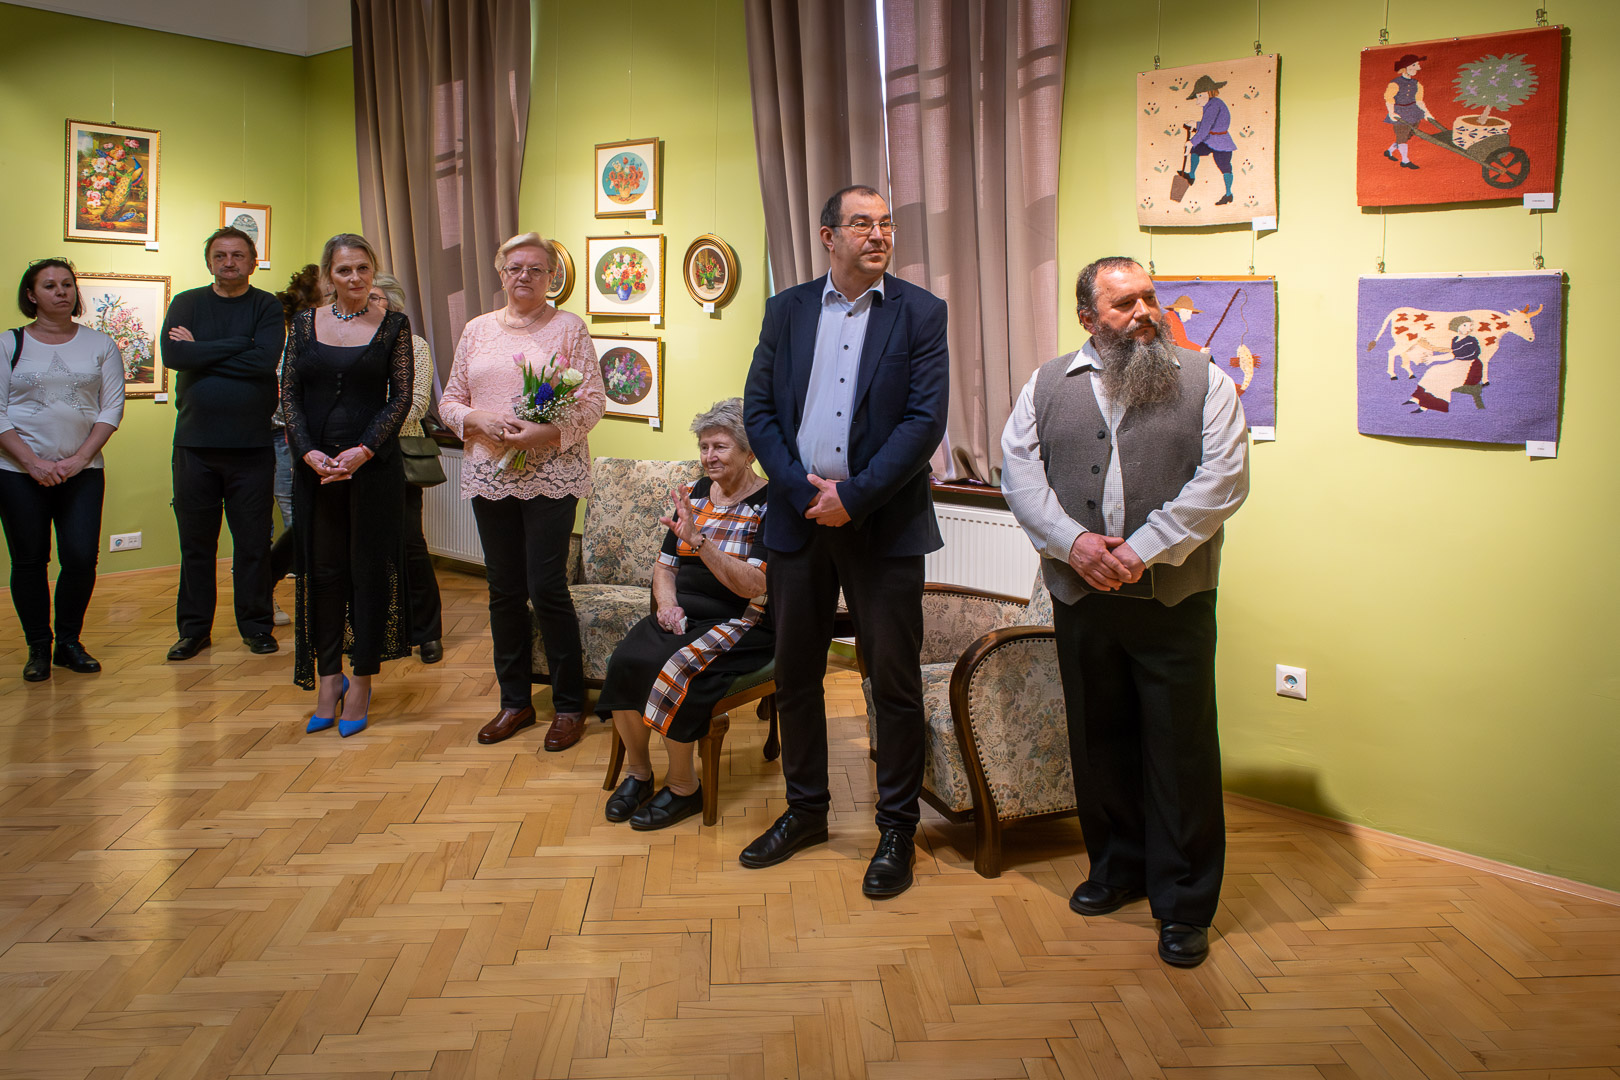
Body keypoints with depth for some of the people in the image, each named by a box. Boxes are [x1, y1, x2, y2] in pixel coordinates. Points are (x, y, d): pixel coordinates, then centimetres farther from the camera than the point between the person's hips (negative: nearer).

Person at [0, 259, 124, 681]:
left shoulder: (100, 345, 7)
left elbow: (112, 408, 2)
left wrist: (80, 458, -9)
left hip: (83, 471, 1)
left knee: (81, 558, -5)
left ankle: (69, 643, 13)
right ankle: (38, 649, 14)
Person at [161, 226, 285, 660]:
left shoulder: (267, 307, 4)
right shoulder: (187, 303, 10)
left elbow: (266, 360, -15)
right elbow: (172, 354, -9)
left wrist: (201, 351, -9)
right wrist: (236, 345, -11)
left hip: (251, 444, -2)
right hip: (194, 442, 2)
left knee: (253, 542, 4)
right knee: (196, 541, 8)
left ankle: (256, 626, 16)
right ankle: (194, 629, 19)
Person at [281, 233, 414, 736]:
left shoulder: (393, 325, 2)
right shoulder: (306, 323, 9)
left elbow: (401, 397, -3)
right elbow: (289, 393, 6)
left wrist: (363, 451, -14)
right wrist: (308, 452, -8)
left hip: (374, 465, -2)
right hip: (314, 465, 3)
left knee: (370, 572, 2)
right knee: (322, 572, 7)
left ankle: (361, 685, 13)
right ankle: (328, 683, 17)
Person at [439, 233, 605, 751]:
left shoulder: (568, 328, 1)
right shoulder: (477, 330, 12)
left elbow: (593, 401, -4)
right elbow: (448, 401, 12)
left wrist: (548, 432, -19)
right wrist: (479, 419, -9)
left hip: (551, 472, -4)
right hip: (490, 475, 4)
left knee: (547, 588, -6)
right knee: (505, 590, 9)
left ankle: (569, 705, 8)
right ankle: (515, 700, 22)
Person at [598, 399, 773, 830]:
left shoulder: (769, 505, -9)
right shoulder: (695, 495, 12)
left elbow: (752, 586, -18)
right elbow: (664, 565, 18)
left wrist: (699, 540, -26)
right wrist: (666, 603, -3)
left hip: (740, 625, -6)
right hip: (684, 615, 6)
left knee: (671, 669, -29)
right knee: (624, 661, -20)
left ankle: (683, 787, -10)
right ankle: (636, 771, -1)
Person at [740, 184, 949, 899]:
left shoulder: (920, 313, 0)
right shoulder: (786, 310, 8)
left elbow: (926, 419, -9)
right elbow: (759, 410, 3)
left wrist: (853, 496, -15)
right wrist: (803, 489, -10)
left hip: (884, 524, -3)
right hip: (799, 518, 3)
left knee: (895, 683, 3)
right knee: (795, 676, 13)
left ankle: (897, 828, 19)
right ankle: (805, 810, 30)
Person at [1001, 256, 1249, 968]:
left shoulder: (1204, 382, 2)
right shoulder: (1047, 387, 9)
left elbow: (1222, 480, -7)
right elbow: (1020, 473, 1)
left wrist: (1142, 550, -16)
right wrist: (1073, 541, -15)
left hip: (1174, 597, -2)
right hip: (1079, 596, 3)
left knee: (1181, 748, 1)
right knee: (1098, 740, 13)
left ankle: (1183, 903, 15)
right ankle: (1118, 868, 32)